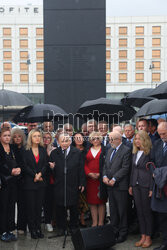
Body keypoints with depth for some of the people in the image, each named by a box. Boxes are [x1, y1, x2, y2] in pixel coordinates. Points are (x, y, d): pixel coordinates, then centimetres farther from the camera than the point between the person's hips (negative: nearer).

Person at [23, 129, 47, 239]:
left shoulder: (43, 150, 9)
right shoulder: (26, 151, -1)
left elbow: (45, 165, 2)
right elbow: (25, 166, -6)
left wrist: (40, 174, -14)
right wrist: (35, 176, -13)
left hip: (41, 182, 3)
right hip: (29, 183, -3)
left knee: (39, 206, 6)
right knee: (31, 206, 2)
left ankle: (38, 228, 15)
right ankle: (32, 229, 11)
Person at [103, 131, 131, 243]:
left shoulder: (126, 150, -8)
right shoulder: (110, 150, 17)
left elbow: (125, 168, -15)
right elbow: (106, 165, 16)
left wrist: (114, 179, -16)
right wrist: (105, 176, -1)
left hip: (120, 185, -7)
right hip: (109, 185, 7)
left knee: (122, 211, 2)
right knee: (113, 210, 13)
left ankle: (123, 233, 13)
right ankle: (114, 231, 24)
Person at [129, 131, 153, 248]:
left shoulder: (150, 153, -11)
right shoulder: (135, 153, 12)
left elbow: (152, 171, -13)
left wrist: (151, 188, -15)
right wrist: (131, 185, 13)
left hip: (146, 185, -7)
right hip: (136, 185, 7)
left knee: (147, 211, 2)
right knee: (140, 211, 11)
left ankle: (148, 238, 15)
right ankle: (143, 237, 20)